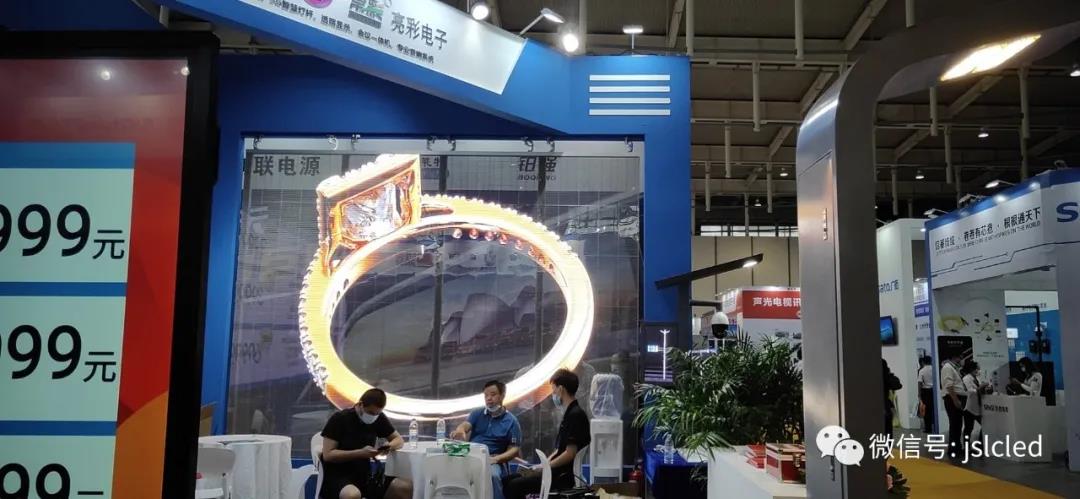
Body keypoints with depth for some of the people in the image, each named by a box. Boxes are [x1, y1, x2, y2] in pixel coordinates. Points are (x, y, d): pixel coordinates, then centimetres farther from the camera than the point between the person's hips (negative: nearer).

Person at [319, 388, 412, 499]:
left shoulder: (379, 418, 4)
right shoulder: (339, 419, -11)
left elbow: (399, 439, 12)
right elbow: (328, 455, -14)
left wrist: (390, 446, -12)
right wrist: (360, 453, -24)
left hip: (365, 476, 5)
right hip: (337, 477, -5)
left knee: (406, 489, -16)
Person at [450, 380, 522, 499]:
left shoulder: (511, 421, 6)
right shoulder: (477, 414, 15)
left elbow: (514, 449, 2)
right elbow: (465, 425, -5)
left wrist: (496, 459, -17)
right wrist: (460, 431, -32)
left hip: (492, 461, -3)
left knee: (493, 475, -38)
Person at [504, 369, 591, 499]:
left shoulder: (576, 415, -15)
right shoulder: (569, 414, 17)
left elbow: (570, 453, -20)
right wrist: (540, 466, 7)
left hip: (564, 476, -10)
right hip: (557, 471, 10)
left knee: (514, 486, -18)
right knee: (509, 480, 7)